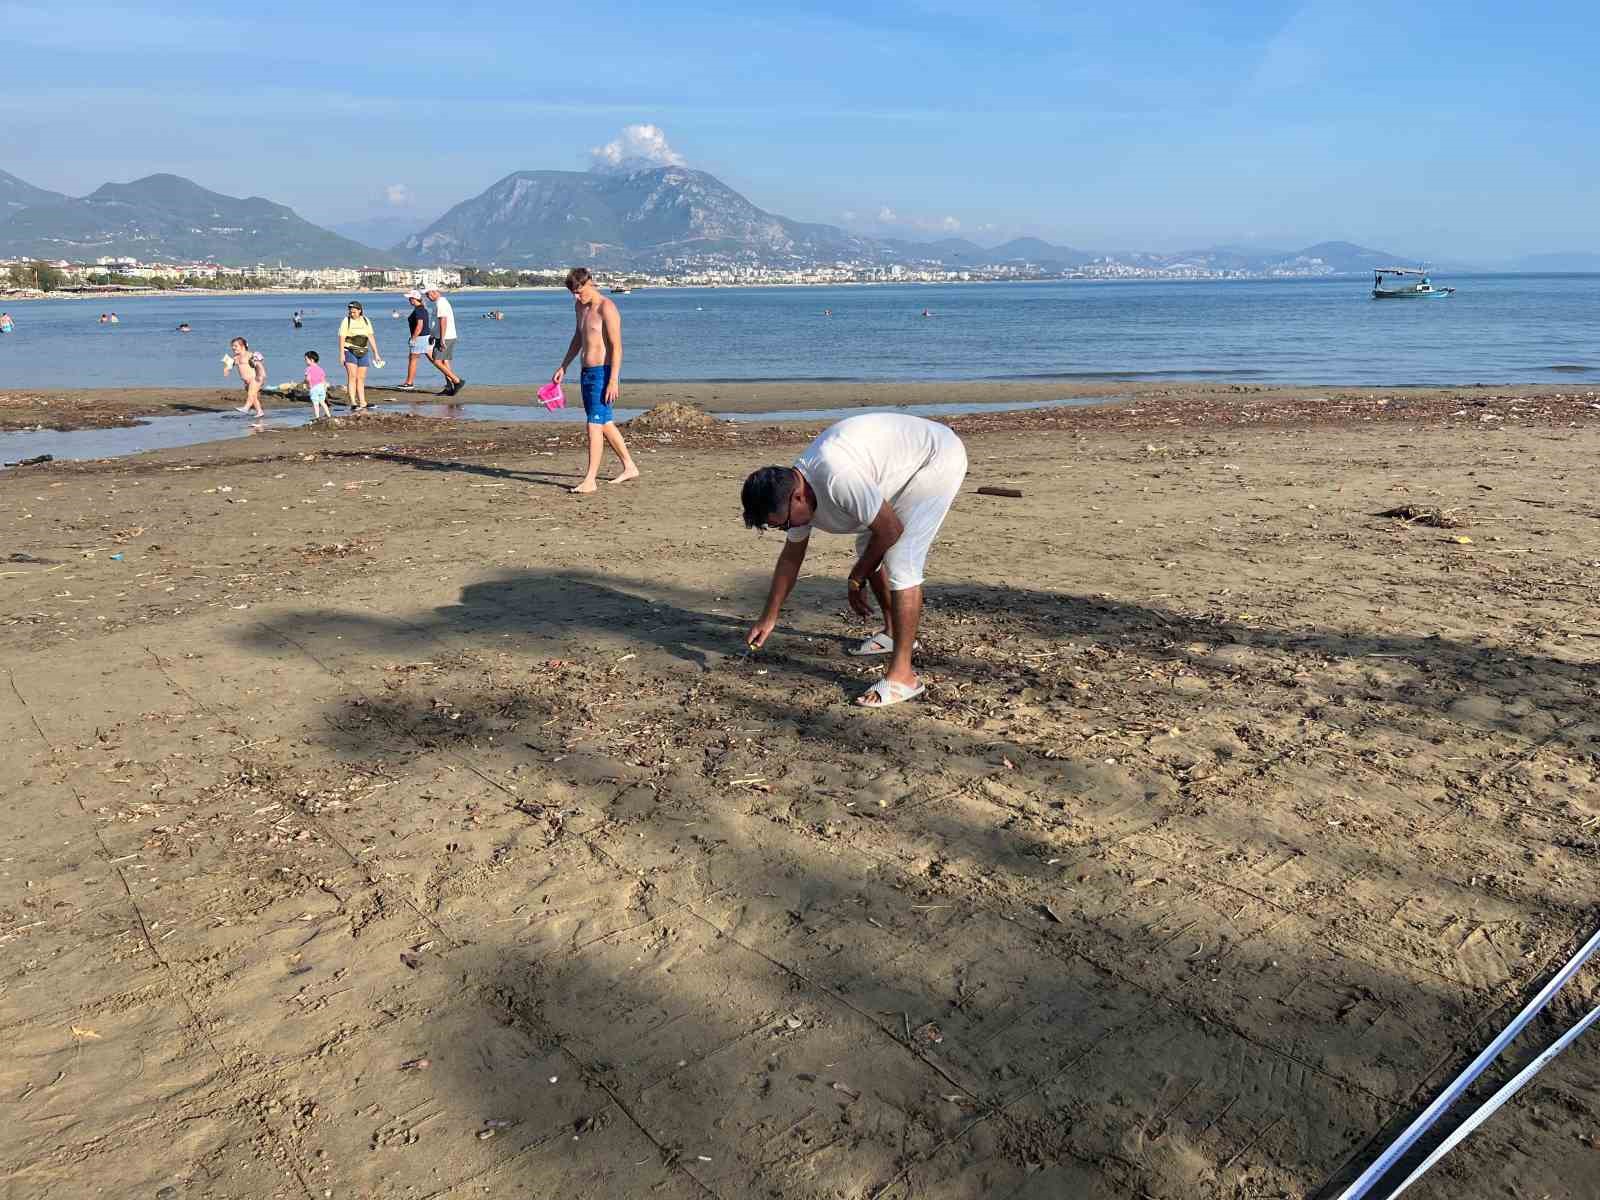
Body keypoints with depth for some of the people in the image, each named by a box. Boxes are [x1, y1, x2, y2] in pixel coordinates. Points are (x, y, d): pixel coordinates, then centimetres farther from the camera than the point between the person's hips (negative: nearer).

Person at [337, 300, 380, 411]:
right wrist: (341, 353, -15)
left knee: (361, 378, 6)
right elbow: (342, 338, -7)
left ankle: (362, 404, 9)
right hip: (350, 352, -4)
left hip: (363, 352, 4)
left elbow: (371, 337, 9)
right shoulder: (346, 321, -4)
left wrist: (375, 353, 7)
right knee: (352, 376, -12)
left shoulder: (365, 321, 8)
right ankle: (353, 403, -16)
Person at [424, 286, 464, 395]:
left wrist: (442, 339, -25)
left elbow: (443, 321, -23)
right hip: (450, 337, 10)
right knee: (444, 362, 9)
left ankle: (457, 381, -11)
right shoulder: (444, 302, 17)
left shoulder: (440, 303, -15)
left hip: (444, 338, -10)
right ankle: (449, 388, 7)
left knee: (436, 361, -9)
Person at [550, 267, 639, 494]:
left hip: (603, 372, -10)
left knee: (594, 425, -12)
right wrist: (563, 367, 26)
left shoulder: (606, 308, -14)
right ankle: (629, 468, 28)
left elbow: (616, 347, -18)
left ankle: (590, 480, -10)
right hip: (587, 372, 10)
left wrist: (613, 381, -24)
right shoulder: (581, 306, 14)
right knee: (604, 424, 16)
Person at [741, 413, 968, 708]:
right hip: (905, 464, 9)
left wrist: (856, 579, -12)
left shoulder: (836, 477, -35)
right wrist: (768, 619, 14)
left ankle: (902, 676, -14)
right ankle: (893, 633, 35)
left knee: (899, 562, -17)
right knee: (868, 549, 17)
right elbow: (791, 557, 10)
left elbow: (890, 530, -27)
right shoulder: (795, 488, -4)